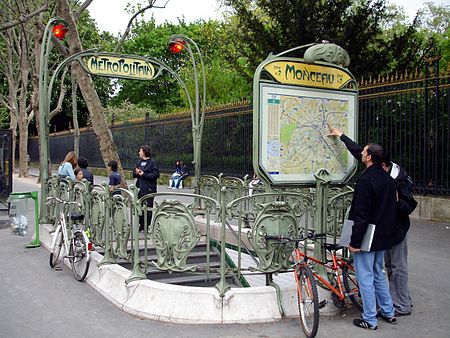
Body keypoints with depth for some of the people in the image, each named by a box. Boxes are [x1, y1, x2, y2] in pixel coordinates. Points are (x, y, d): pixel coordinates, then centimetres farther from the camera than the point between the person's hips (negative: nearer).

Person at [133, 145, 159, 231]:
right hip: (140, 188, 7)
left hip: (149, 189, -7)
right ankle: (141, 225, 22)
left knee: (148, 209, 0)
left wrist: (144, 174, -16)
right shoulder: (139, 162, 15)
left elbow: (156, 174, -16)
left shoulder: (152, 162, -7)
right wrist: (136, 173, -3)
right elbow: (134, 174, 20)